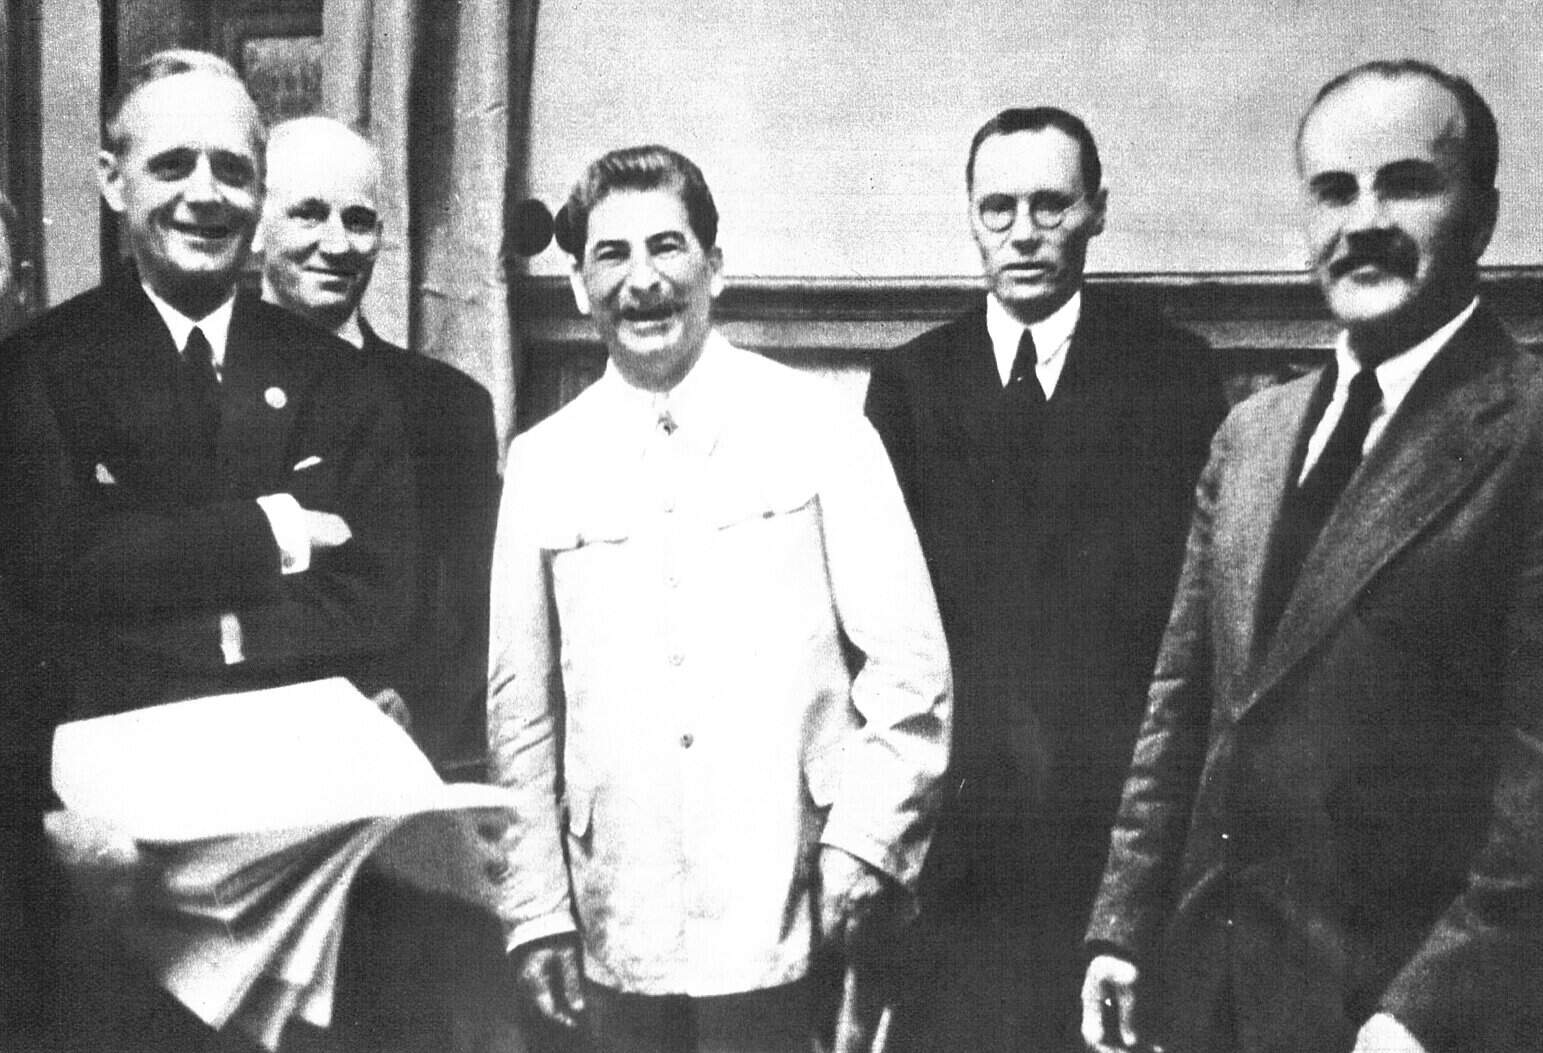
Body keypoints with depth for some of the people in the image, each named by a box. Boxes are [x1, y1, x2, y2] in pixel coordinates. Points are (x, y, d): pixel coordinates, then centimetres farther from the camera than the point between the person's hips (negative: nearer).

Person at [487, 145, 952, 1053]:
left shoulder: (820, 432, -2)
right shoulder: (543, 462, 5)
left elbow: (910, 669, -2)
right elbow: (521, 706, 8)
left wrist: (863, 846, -9)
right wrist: (537, 907, 5)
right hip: (618, 937, 2)